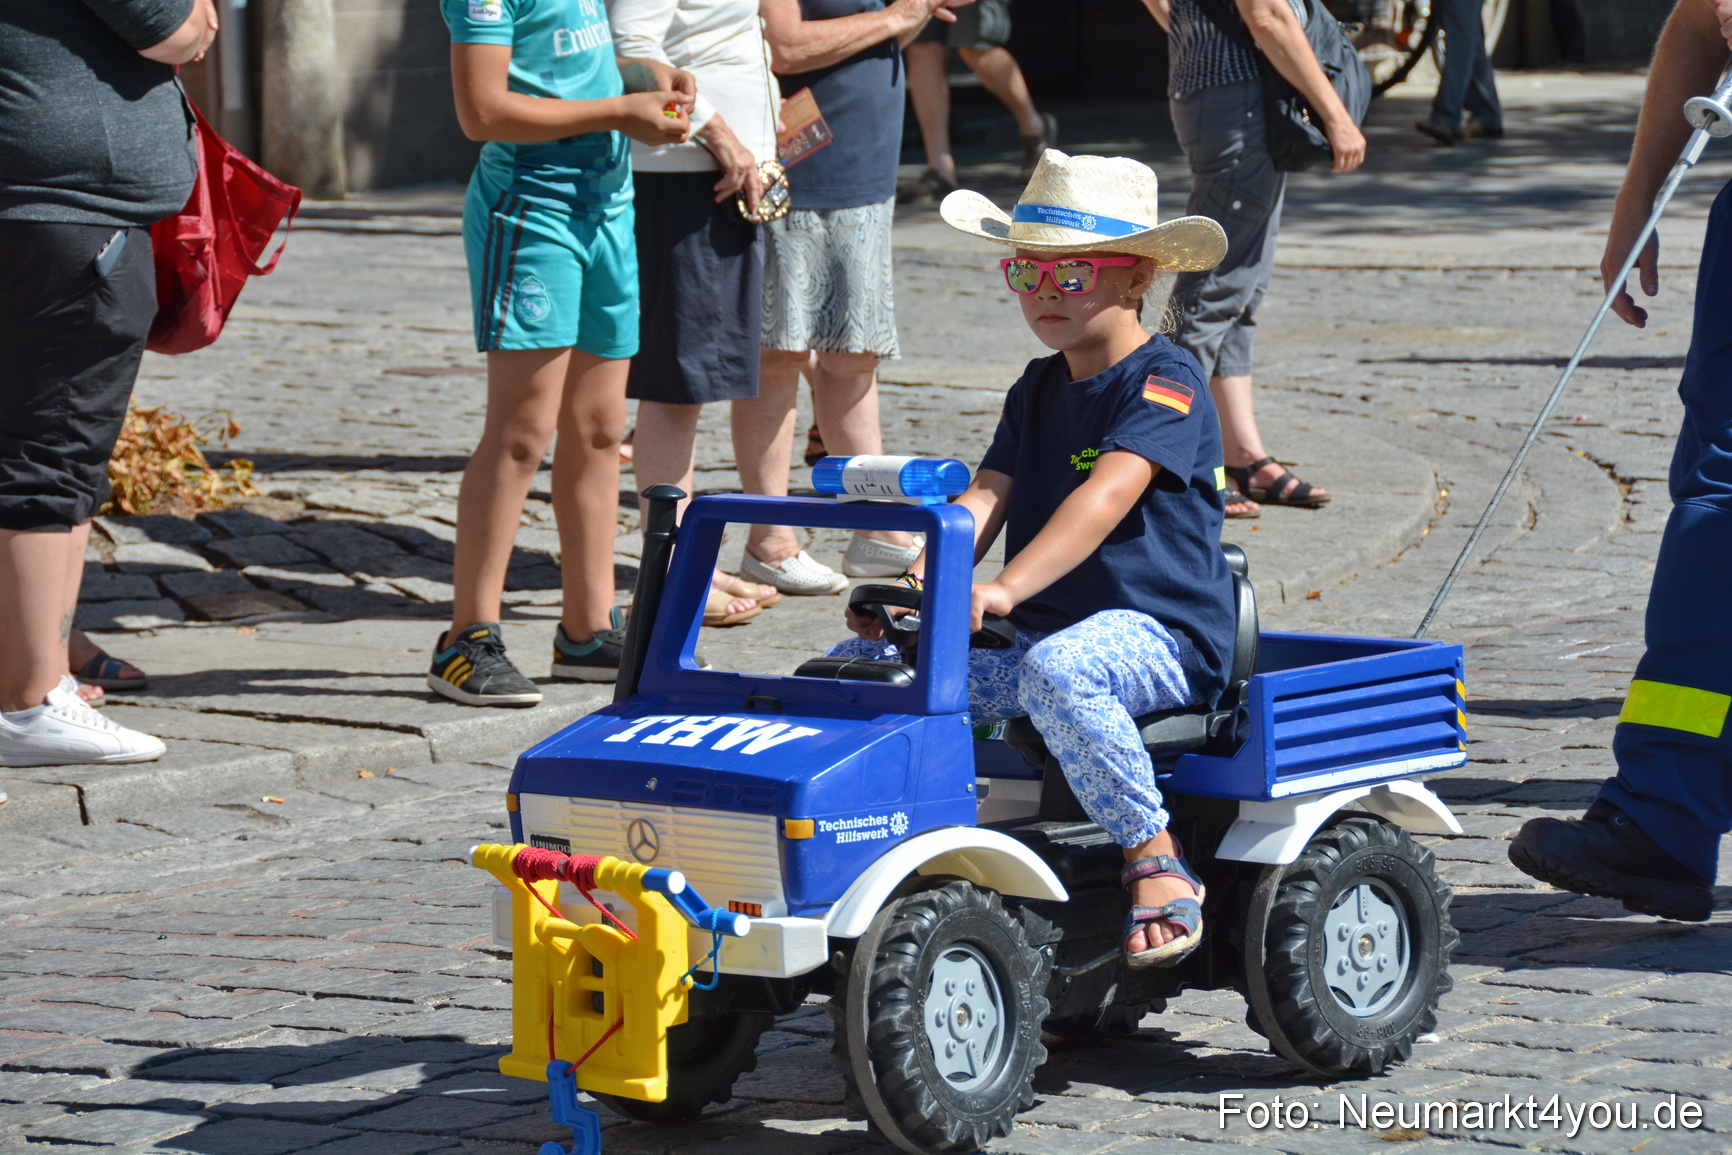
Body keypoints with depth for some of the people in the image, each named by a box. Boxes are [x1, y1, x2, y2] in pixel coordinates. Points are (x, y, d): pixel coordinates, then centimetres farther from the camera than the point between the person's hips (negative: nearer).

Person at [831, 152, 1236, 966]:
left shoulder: (1165, 382, -9)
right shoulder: (1038, 389, 16)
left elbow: (1108, 494, -26)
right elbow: (986, 498, 3)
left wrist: (1008, 587, -40)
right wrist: (918, 578, -18)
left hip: (1155, 631, -8)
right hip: (1039, 626, 8)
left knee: (1056, 670, -41)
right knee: (859, 665, -4)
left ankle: (1155, 858, -28)